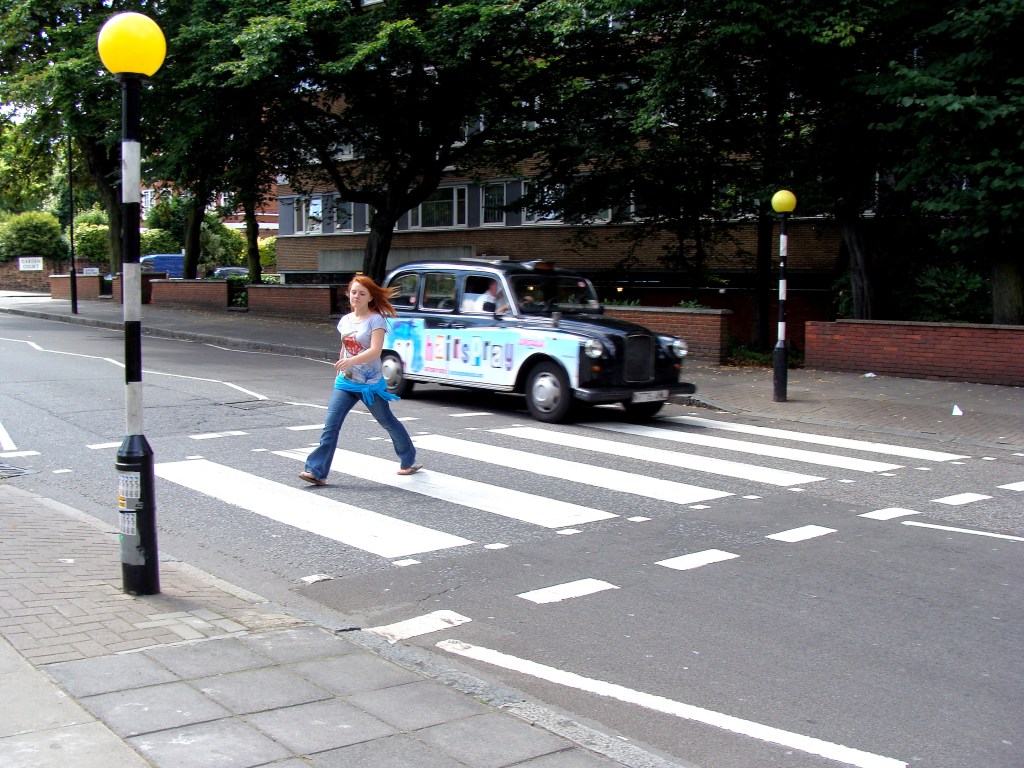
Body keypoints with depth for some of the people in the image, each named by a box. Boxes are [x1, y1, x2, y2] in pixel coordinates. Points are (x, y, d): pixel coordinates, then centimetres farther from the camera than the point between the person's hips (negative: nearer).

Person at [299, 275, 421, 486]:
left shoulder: (376, 320, -12)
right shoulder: (345, 321, 8)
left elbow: (375, 351, -25)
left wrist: (351, 361, -40)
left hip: (370, 384, -5)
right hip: (345, 383, 5)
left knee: (388, 422, 12)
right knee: (330, 425, -7)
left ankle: (409, 461, 32)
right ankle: (317, 471, -9)